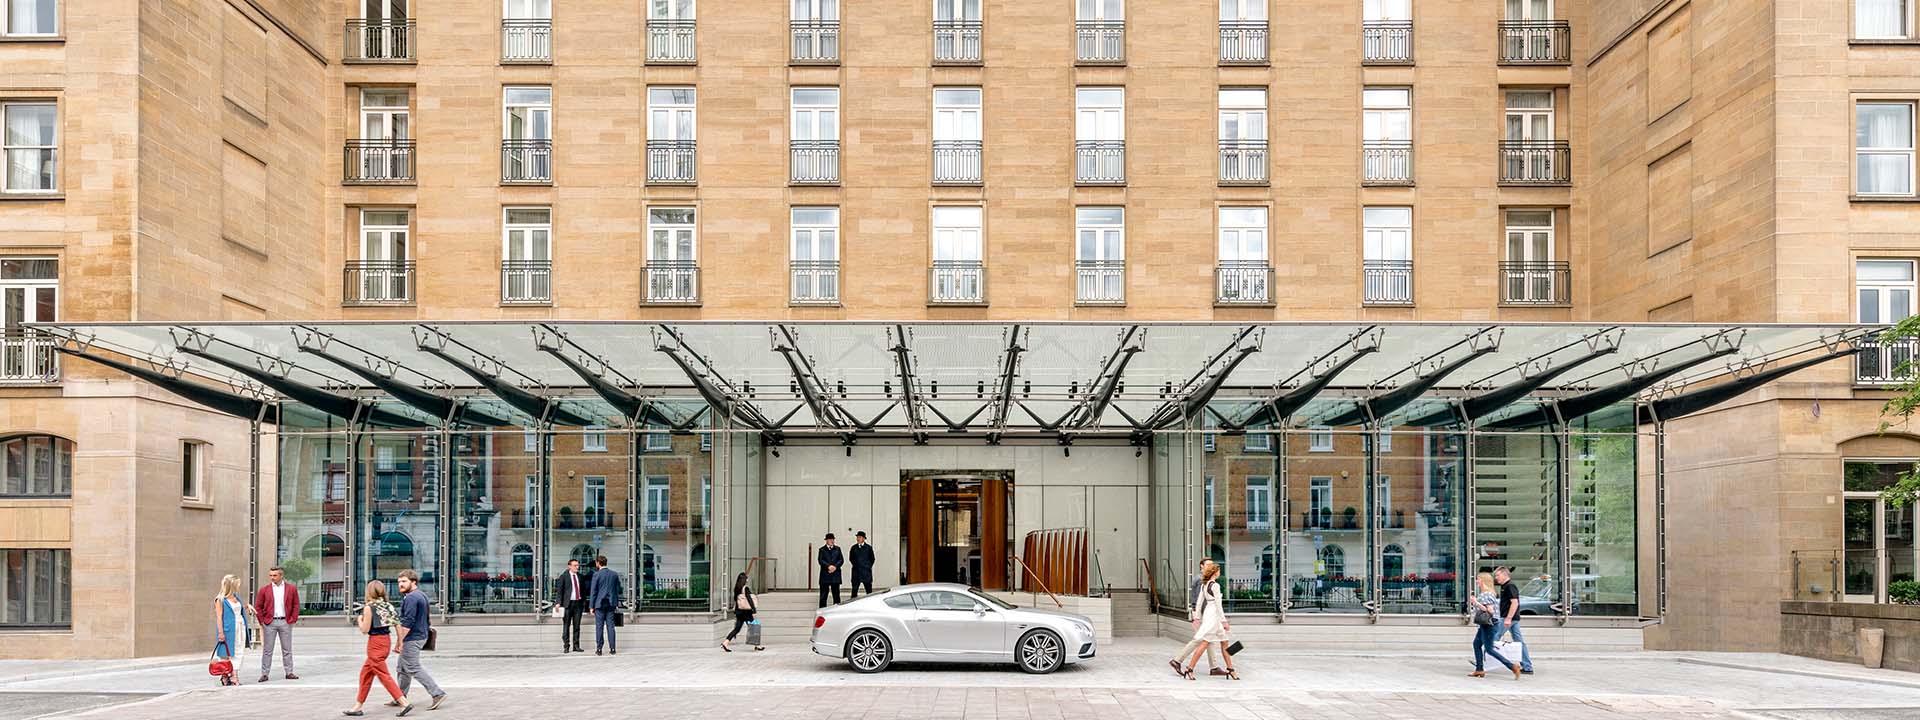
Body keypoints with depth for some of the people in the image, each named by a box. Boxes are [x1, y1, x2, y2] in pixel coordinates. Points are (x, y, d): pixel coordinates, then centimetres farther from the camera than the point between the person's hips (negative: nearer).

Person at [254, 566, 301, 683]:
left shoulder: (291, 589, 3)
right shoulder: (264, 590, 2)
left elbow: (296, 605, 6)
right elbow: (258, 607, 4)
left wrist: (293, 619, -3)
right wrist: (262, 621, -3)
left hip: (285, 622, 1)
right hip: (269, 623, 0)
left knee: (287, 650, 5)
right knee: (267, 650, 2)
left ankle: (289, 673, 10)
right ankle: (264, 674, 6)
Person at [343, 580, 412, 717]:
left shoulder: (368, 607, -13)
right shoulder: (387, 605, 6)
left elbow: (365, 630, -12)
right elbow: (398, 624, 4)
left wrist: (360, 620, 8)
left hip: (375, 642, -8)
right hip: (387, 640, 8)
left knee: (383, 675, -5)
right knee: (365, 673, 18)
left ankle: (404, 703, -13)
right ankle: (358, 706, 25)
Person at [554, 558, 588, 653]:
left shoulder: (581, 577, 11)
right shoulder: (563, 576, -2)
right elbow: (559, 590, -5)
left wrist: (584, 602, 13)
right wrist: (558, 603, -13)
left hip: (578, 603, 4)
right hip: (568, 603, -4)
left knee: (576, 625, 6)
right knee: (566, 625, -2)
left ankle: (576, 646, 10)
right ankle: (566, 646, 3)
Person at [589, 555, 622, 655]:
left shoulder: (597, 575, -8)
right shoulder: (614, 574, 6)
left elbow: (593, 591, -7)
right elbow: (617, 590, 10)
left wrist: (592, 606, -1)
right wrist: (616, 604, 16)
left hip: (600, 604, -4)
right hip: (611, 604, 4)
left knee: (599, 627, 1)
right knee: (610, 626, 5)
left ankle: (599, 649, 0)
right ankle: (612, 648, 2)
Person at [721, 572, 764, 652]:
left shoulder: (736, 589, 9)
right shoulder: (745, 589, -14)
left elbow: (735, 600, 14)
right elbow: (749, 600, -17)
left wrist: (735, 612, 20)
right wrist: (754, 610, -17)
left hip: (739, 610, 7)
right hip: (746, 611, -7)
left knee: (737, 629, 8)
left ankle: (725, 643, -3)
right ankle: (757, 645, 13)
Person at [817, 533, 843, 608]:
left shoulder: (837, 549, 13)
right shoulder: (822, 549, 6)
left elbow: (841, 559, 6)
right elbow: (820, 560, -4)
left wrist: (835, 566, -10)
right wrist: (828, 566, -18)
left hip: (835, 574, 2)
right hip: (825, 574, -2)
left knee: (836, 592, 4)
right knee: (823, 593, -1)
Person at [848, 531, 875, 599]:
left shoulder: (868, 548, 5)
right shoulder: (853, 548, 9)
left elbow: (872, 559, 9)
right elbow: (851, 558, 14)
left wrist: (868, 567, 2)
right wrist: (856, 565, 5)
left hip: (866, 572, -1)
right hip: (856, 572, 1)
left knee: (869, 591, 0)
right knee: (854, 590, -1)